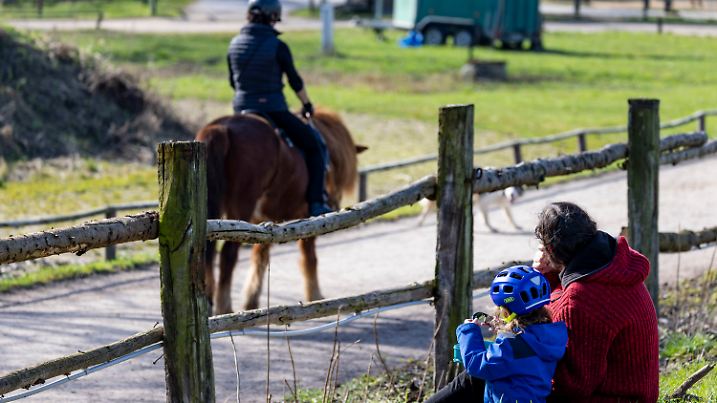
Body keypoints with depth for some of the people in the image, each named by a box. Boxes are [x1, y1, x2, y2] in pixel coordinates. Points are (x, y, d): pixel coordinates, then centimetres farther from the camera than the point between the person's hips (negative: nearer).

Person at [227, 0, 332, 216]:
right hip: (274, 109, -5)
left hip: (242, 109, 5)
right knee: (315, 145, 7)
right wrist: (307, 105, 12)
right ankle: (316, 203, -3)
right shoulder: (278, 47, -12)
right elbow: (295, 81, -5)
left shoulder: (235, 44, 3)